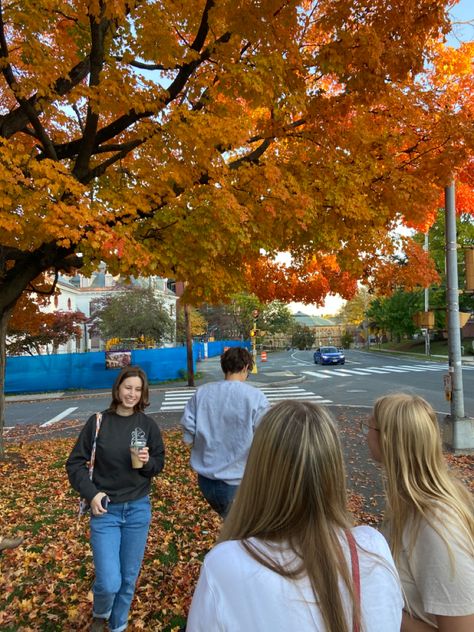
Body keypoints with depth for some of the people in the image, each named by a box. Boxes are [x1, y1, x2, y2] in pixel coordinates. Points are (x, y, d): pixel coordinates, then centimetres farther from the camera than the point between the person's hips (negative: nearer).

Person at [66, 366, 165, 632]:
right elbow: (75, 463, -2)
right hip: (105, 510, -1)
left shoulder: (148, 425, -5)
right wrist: (91, 493, -13)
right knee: (109, 582, -4)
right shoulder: (98, 422, -8)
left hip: (138, 510, 2)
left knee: (129, 578, 14)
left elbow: (160, 462, 3)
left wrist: (147, 462, -18)